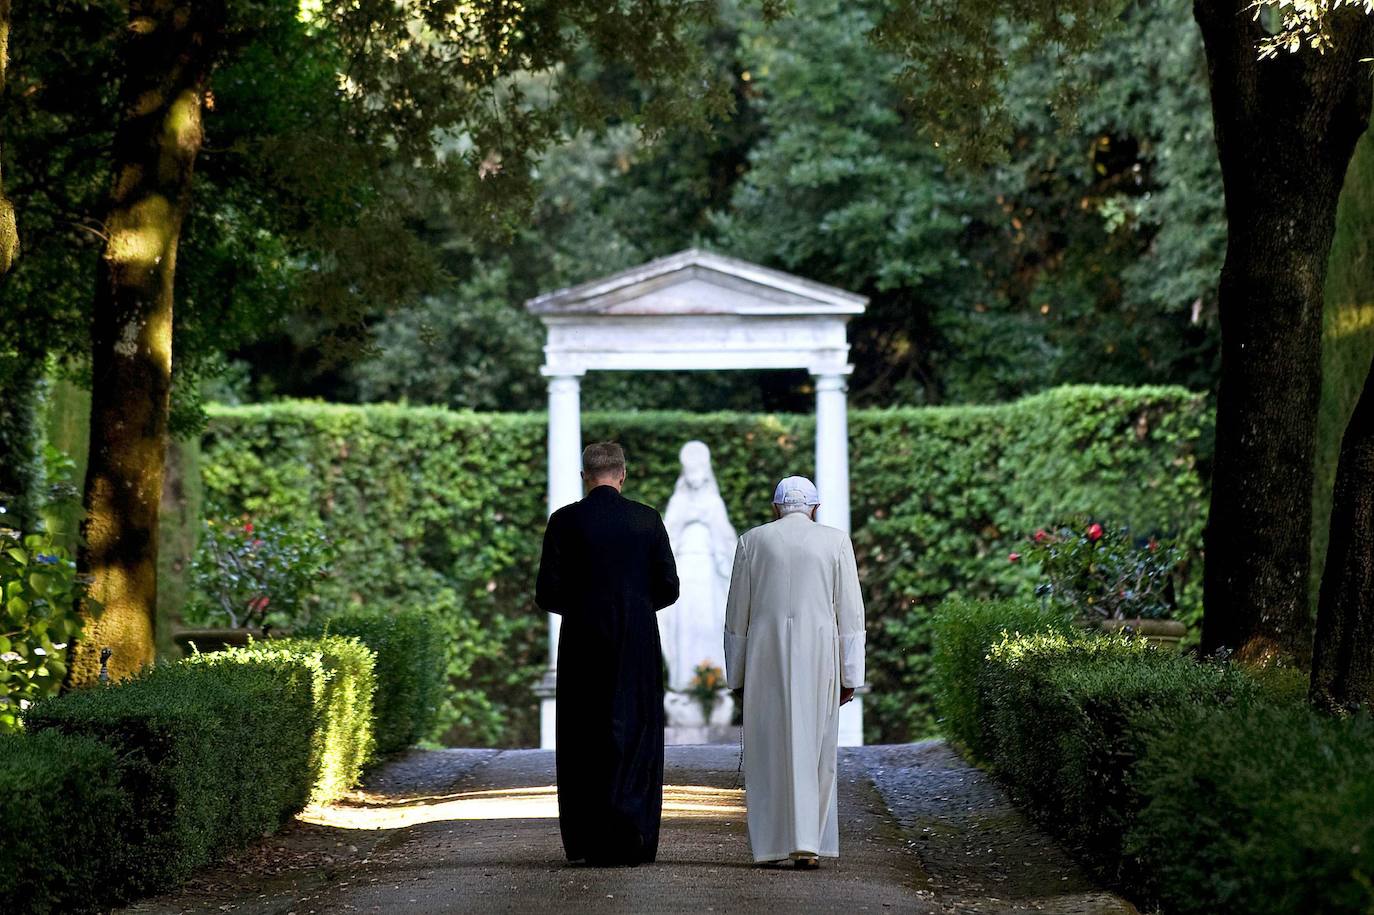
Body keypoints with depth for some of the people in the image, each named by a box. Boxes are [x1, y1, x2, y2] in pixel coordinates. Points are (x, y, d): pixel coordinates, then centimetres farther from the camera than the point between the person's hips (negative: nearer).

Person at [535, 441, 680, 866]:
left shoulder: (564, 521, -4)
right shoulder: (648, 520, 0)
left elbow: (547, 593, -5)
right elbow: (668, 588, 1)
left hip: (583, 643, 0)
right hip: (639, 646, 1)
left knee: (584, 741, 8)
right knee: (636, 739, 6)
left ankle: (586, 842, 9)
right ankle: (630, 839, -4)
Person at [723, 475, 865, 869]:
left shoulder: (752, 541, 5)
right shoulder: (836, 542, 4)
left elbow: (737, 614, 7)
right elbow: (849, 613, 2)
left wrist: (737, 675, 12)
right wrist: (849, 675, 5)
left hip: (766, 659, 0)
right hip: (818, 658, 0)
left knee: (768, 750, 7)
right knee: (812, 749, 5)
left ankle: (771, 846, 6)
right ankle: (807, 845, -4)